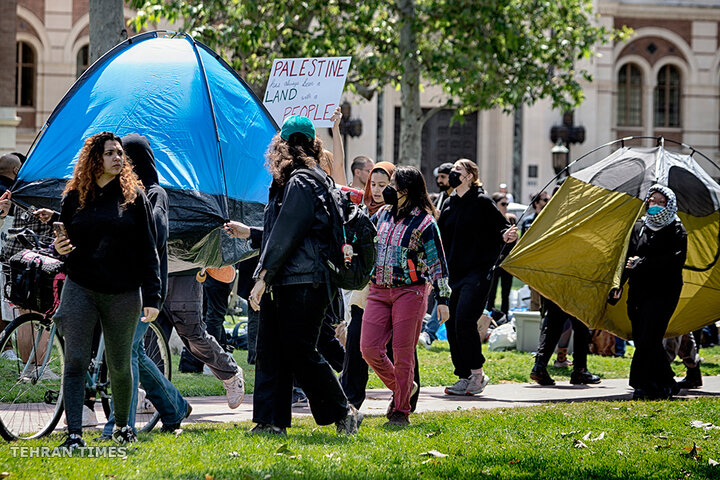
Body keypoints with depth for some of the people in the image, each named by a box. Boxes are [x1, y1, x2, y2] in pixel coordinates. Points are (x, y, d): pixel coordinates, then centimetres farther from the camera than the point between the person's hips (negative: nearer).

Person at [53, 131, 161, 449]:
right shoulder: (74, 197, 7)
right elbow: (64, 240, 18)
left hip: (123, 292, -1)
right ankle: (74, 434, -11)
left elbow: (148, 249, 2)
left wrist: (152, 296, -5)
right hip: (80, 288, 1)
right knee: (75, 361, -9)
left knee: (119, 365, 8)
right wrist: (58, 248, -8)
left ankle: (122, 425, 30)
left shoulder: (133, 196, 3)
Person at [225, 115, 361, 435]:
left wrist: (264, 277, -16)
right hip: (284, 287, 10)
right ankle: (271, 421, 9)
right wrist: (249, 233, 36)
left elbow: (286, 237, -17)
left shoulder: (300, 184, -13)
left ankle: (342, 413, 4)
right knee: (270, 351, 8)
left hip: (301, 285, -10)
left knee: (300, 352, -6)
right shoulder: (311, 181, 19)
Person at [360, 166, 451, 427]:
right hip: (378, 290, 6)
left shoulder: (424, 222, -5)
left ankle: (401, 410, 5)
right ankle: (400, 386, 21)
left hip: (409, 292, -6)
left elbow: (437, 263, -4)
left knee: (402, 353, -4)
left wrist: (442, 299, -7)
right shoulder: (382, 214, 11)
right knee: (369, 348, -3)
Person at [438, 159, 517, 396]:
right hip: (453, 274, 7)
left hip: (477, 272, -7)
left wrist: (506, 235, -25)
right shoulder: (449, 205, 14)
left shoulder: (482, 203, -5)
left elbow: (503, 227, -3)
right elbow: (441, 239, 22)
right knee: (452, 325, 3)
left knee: (464, 320, -16)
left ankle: (477, 373, -4)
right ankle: (464, 377, 10)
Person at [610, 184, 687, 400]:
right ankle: (666, 384, 18)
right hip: (638, 292, 6)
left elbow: (676, 260, -13)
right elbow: (628, 258, 15)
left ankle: (642, 384, -10)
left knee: (648, 339, -14)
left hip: (663, 292, -6)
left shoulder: (676, 230, 0)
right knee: (642, 339, 5)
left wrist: (642, 264, -13)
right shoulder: (638, 227, 15)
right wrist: (618, 284, 2)